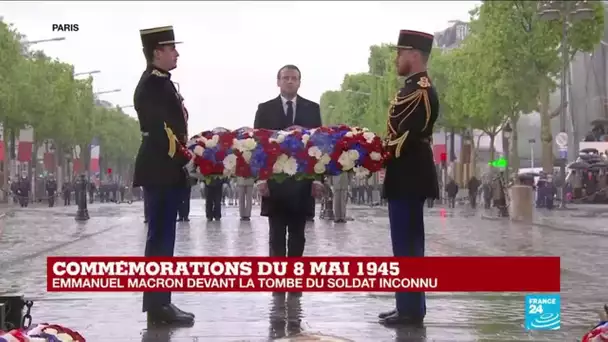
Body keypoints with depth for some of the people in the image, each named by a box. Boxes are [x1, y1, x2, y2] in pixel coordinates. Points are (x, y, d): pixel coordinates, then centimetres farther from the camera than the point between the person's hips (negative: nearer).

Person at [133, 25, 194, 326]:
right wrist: (185, 160, -17)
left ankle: (159, 303, 18)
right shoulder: (152, 84, -14)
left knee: (162, 237, 12)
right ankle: (157, 306, -3)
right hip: (161, 171, -10)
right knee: (160, 237, -7)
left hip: (165, 170, 10)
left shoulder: (161, 83, 18)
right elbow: (160, 129, -21)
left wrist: (182, 161, 13)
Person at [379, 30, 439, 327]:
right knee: (408, 242, 13)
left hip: (408, 177, -10)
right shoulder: (415, 88, 17)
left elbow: (407, 136, -22)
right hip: (408, 176, 10)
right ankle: (409, 306, 19)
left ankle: (411, 309, 0)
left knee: (406, 243, -6)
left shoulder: (420, 91, -16)